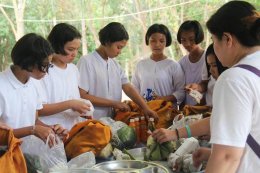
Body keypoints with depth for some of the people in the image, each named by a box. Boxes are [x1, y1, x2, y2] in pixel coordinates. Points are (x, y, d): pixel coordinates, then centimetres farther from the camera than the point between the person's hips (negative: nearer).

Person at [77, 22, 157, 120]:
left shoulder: (115, 64, 11)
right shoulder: (86, 61, -10)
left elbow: (128, 88, 5)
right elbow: (82, 96, -14)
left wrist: (145, 108, -9)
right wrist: (113, 103, -12)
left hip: (112, 120, 6)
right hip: (91, 121, -6)